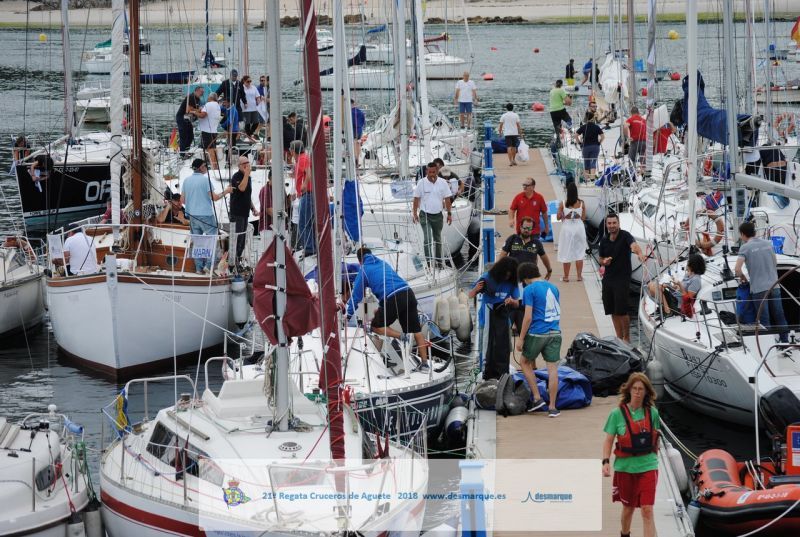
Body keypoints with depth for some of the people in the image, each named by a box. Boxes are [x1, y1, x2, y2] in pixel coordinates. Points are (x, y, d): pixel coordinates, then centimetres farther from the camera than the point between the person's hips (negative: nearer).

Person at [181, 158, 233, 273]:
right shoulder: (205, 179, -10)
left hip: (192, 215, 6)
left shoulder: (186, 180, 8)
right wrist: (225, 192, 3)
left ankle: (198, 267, 7)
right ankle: (208, 264, -6)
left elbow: (182, 200, 12)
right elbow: (214, 197, -11)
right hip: (206, 214, -6)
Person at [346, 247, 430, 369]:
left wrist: (349, 314, 22)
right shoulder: (383, 263, 29)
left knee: (376, 327, 11)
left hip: (392, 299, -6)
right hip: (408, 293, 6)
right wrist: (381, 308, 50)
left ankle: (401, 336, -11)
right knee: (416, 331, 10)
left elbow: (357, 293, 11)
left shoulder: (364, 269, 11)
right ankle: (424, 363, 9)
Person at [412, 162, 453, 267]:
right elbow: (416, 199, -2)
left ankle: (438, 261, 26)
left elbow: (447, 199, 5)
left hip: (438, 215, 3)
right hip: (425, 215, -3)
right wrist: (414, 213, -6)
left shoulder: (443, 183, -1)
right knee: (427, 238, -15)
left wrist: (449, 214, 3)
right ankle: (429, 260, -18)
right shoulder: (421, 183, -7)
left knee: (437, 238, 15)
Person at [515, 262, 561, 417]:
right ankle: (552, 407, 4)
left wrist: (521, 339, -8)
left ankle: (537, 398, 10)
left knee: (525, 363, 16)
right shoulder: (553, 287, 12)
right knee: (552, 368, 4)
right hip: (555, 333, 5)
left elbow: (528, 317, -13)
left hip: (537, 333, -5)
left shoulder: (529, 290, -8)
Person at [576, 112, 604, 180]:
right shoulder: (597, 127, -1)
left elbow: (576, 135, -7)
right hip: (595, 146, 0)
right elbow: (603, 136, -5)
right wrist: (599, 142, 7)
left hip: (586, 146, 0)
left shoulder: (583, 127, -2)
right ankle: (592, 176, -20)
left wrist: (579, 141, 4)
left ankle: (586, 177, 19)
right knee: (594, 162, -2)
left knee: (586, 162, 14)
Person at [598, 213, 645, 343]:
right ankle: (619, 338, 21)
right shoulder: (604, 240, 7)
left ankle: (626, 338, 10)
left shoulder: (625, 236, -11)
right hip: (608, 278, 6)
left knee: (621, 311, -8)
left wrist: (639, 253, -55)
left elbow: (633, 245, -32)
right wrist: (604, 262, -7)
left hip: (622, 278, -6)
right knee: (613, 312, 10)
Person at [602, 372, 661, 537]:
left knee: (647, 510, -9)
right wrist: (606, 462, -16)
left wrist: (654, 458, 17)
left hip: (647, 466, 0)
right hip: (625, 467, 0)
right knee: (628, 508, 16)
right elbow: (609, 440, -5)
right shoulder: (617, 414, -6)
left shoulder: (652, 413, 1)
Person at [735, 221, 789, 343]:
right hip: (774, 286, 4)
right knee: (779, 316, 11)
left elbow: (737, 270, -14)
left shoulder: (744, 248, -6)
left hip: (758, 288, -4)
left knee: (764, 320, 1)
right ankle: (785, 341, 15)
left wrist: (743, 278, 6)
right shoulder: (768, 243, 9)